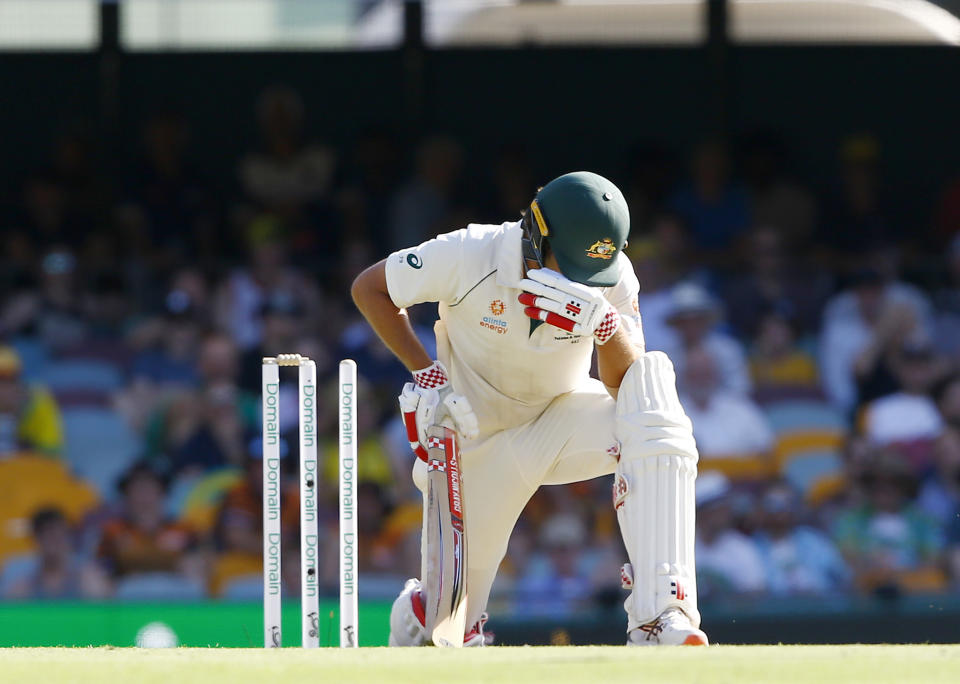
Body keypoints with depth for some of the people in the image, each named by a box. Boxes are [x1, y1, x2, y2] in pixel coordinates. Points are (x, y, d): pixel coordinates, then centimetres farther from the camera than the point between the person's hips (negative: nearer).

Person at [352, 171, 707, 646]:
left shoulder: (614, 278, -18)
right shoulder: (469, 256, -24)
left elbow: (628, 384, -22)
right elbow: (368, 288, -9)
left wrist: (606, 325, -41)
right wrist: (425, 374, -15)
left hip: (565, 416, 1)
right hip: (484, 438, -1)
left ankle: (658, 617, -35)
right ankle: (418, 611, 43)